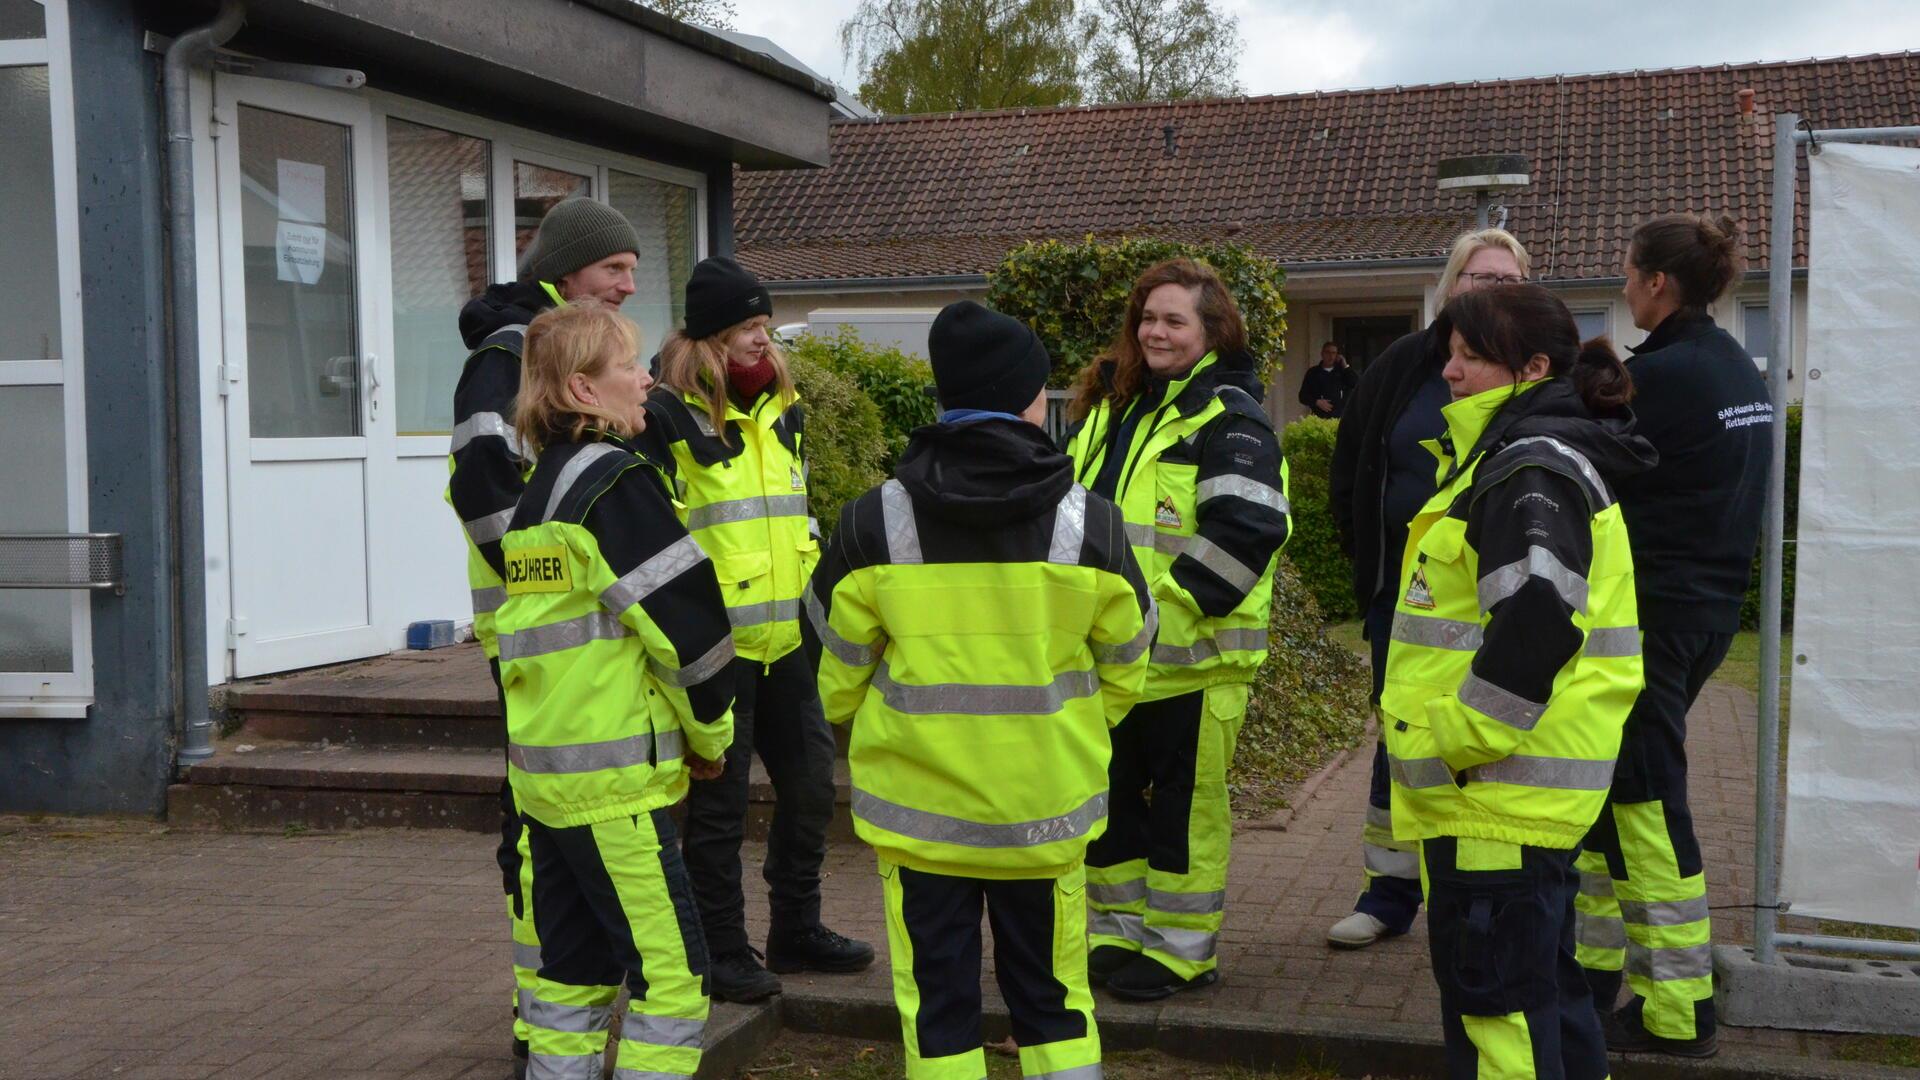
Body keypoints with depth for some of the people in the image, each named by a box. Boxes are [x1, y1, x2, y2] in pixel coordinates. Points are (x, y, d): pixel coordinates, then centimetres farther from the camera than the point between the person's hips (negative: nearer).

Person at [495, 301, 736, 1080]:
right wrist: (711, 732, -2)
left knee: (579, 963, 17)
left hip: (544, 766, 9)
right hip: (613, 773, -9)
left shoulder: (540, 490, 15)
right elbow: (685, 619, -16)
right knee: (670, 968, -4)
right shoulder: (619, 481, -12)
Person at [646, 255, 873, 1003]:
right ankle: (722, 951, 14)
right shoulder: (668, 418, -9)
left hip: (785, 636, 8)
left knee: (810, 782, 14)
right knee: (719, 801, 1)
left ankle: (797, 929, 29)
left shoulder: (783, 409, 15)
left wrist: (814, 577, 22)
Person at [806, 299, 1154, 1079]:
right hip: (1046, 804, 1)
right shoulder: (1088, 524, -8)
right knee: (1054, 998, 15)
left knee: (937, 1001, 11)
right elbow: (1123, 667, 5)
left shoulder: (875, 522, -9)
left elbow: (839, 671, 1)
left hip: (917, 802, 0)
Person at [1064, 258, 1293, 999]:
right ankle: (1119, 930, 30)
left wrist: (1167, 608, -23)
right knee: (1109, 791, 15)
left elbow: (1245, 530, -20)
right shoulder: (1108, 407, 14)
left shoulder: (1228, 420, -10)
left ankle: (1181, 946, 15)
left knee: (1184, 801, 3)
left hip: (1193, 655, -8)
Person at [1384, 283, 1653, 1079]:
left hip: (1500, 792, -11)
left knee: (1494, 990, -4)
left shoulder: (1532, 470, -15)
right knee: (1540, 977, 20)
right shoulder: (1514, 458, 18)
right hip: (1515, 790, 11)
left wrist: (1458, 736, -19)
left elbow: (1537, 620, -26)